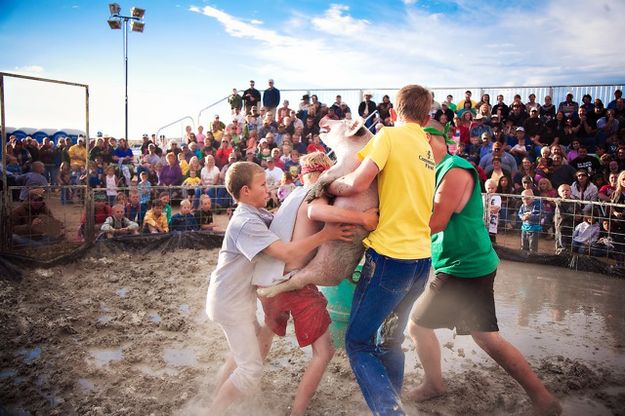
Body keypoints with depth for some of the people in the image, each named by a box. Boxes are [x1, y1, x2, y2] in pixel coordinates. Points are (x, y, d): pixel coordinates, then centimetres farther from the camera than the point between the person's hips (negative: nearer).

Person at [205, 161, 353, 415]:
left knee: (257, 348, 25)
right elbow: (287, 253, -31)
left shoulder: (257, 215, 5)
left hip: (237, 298, 10)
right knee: (251, 370, -5)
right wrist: (325, 235, -27)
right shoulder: (246, 223, -26)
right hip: (230, 302, -10)